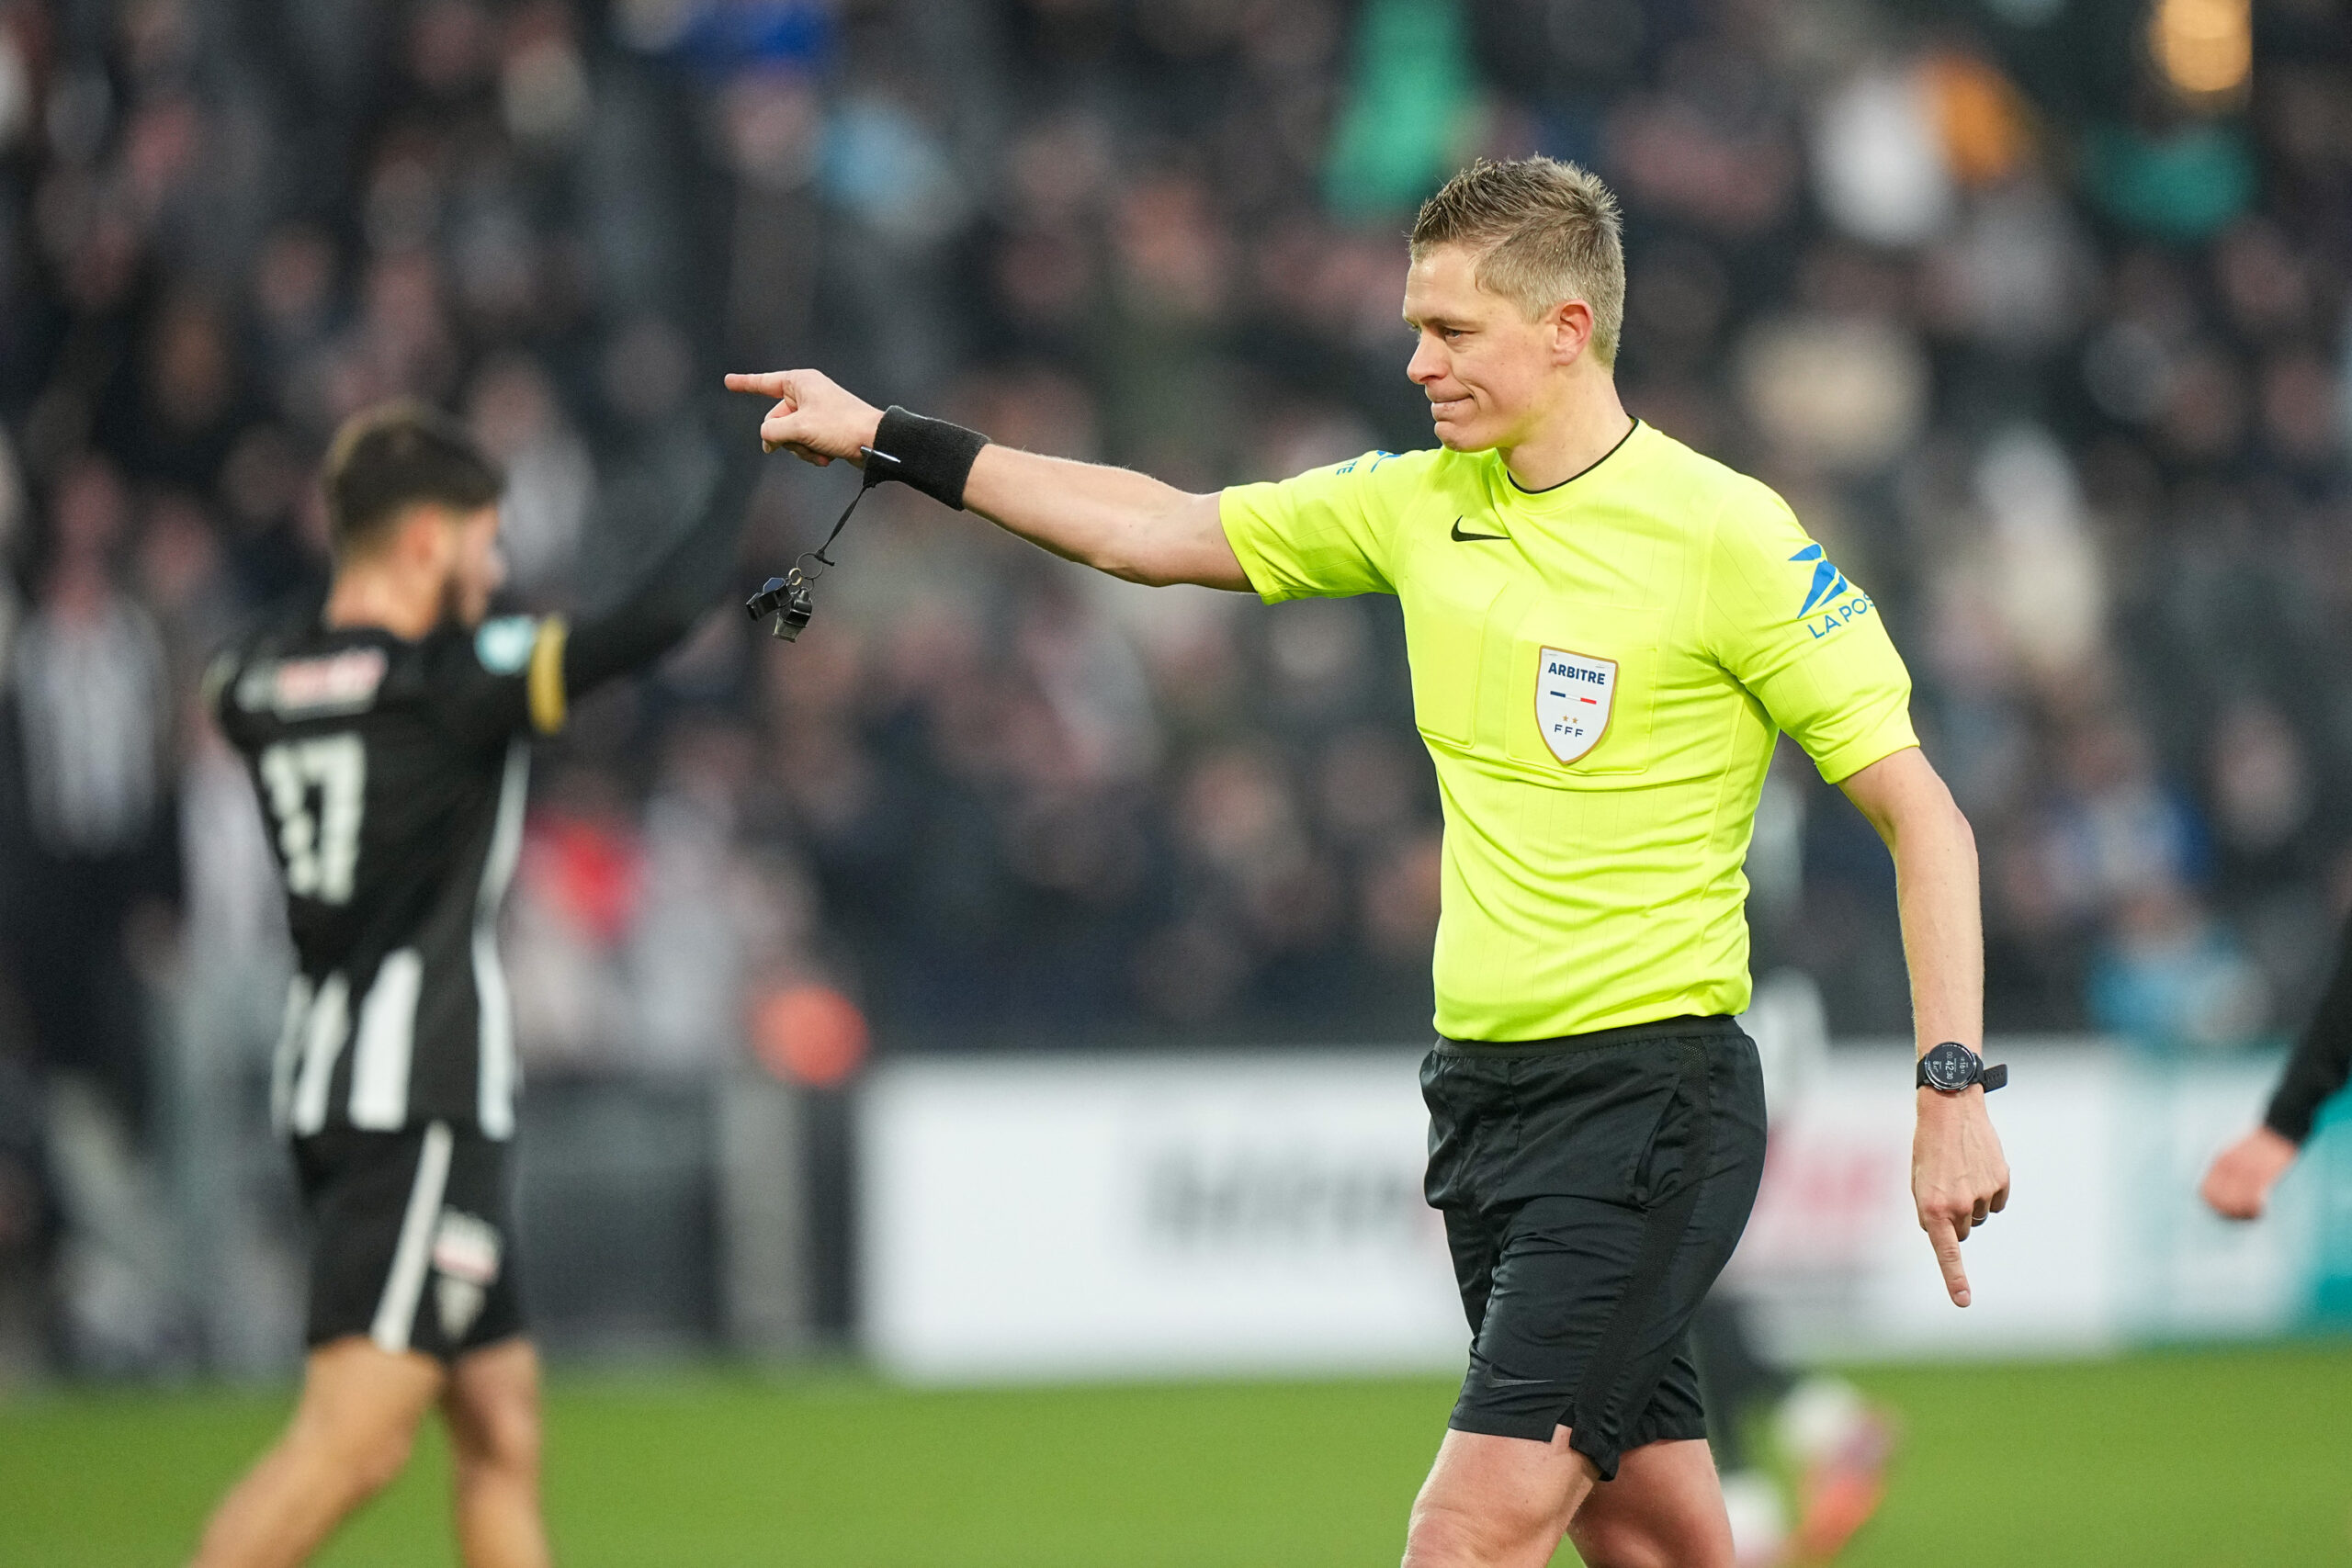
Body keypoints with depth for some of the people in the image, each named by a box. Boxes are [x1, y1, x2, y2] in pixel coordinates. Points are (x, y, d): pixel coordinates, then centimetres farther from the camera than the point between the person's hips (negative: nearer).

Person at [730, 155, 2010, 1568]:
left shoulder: (1724, 536, -11)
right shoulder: (1420, 505, 8)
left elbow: (1922, 814, -9)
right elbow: (1161, 532, 19)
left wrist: (1955, 1090, -16)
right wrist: (886, 440, 20)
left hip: (1647, 1094, -7)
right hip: (1484, 1084, 7)